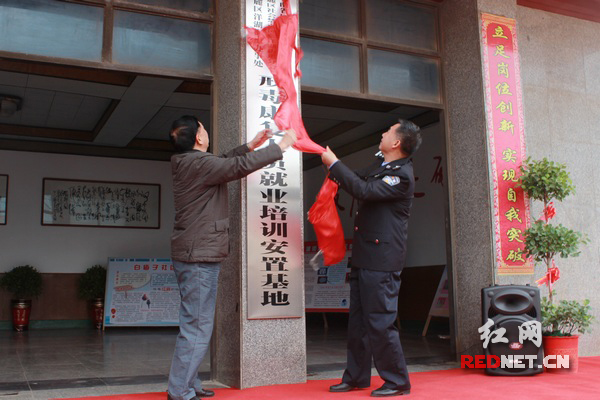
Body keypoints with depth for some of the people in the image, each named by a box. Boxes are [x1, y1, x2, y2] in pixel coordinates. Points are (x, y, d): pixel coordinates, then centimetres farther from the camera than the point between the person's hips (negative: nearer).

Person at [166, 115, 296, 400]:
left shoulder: (188, 164, 12)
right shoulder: (198, 163, -16)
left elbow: (225, 163, 25)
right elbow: (241, 166, -20)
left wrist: (250, 146, 20)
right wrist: (281, 146, -11)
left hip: (193, 256, 10)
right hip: (199, 258, -10)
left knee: (194, 325, 15)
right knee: (197, 328, -6)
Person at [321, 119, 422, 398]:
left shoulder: (402, 175, -13)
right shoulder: (381, 167, 16)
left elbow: (364, 190, -22)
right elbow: (358, 179, 29)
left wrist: (333, 164, -14)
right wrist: (330, 160, 20)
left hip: (381, 258, -10)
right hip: (364, 257, 10)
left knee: (380, 322, -6)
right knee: (358, 319, 14)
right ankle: (356, 377, 24)